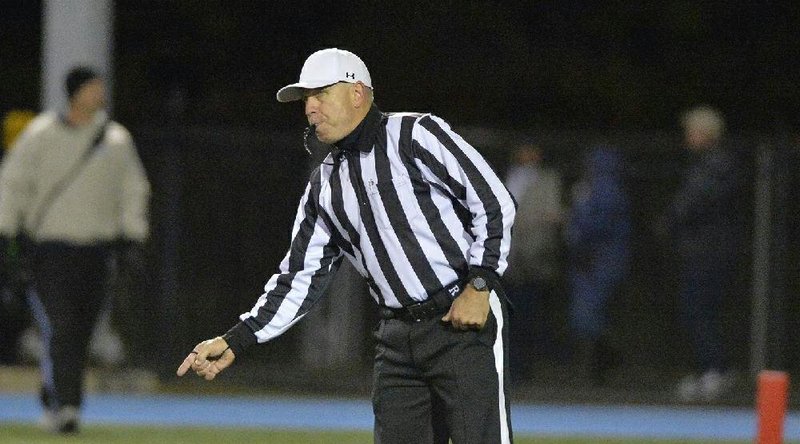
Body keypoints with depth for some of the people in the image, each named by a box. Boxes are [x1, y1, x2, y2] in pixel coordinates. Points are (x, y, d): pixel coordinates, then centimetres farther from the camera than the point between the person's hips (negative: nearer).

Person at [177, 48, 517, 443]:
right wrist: (235, 341, 6)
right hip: (396, 335, 7)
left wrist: (479, 285, -16)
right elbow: (299, 279, 16)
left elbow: (495, 203, -7)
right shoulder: (324, 185, 16)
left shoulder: (417, 135, -3)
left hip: (466, 321, -7)